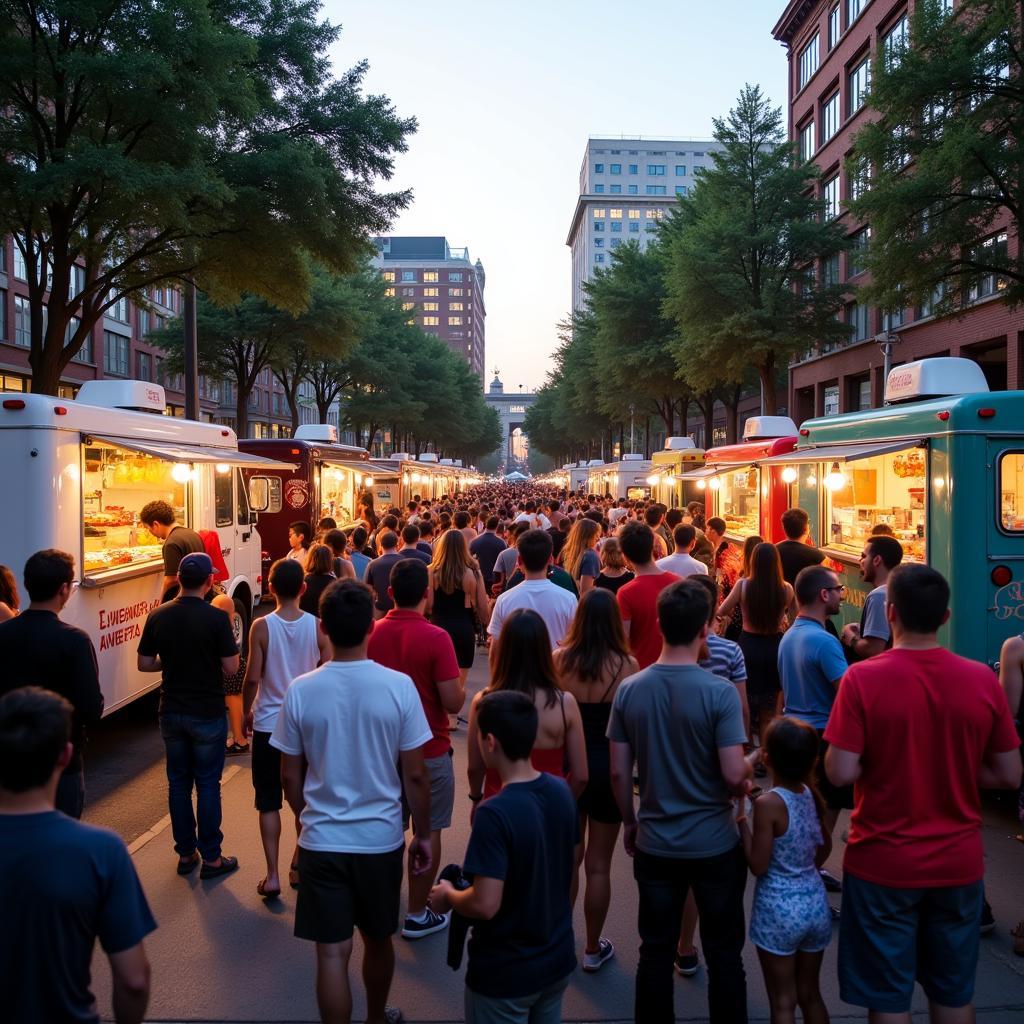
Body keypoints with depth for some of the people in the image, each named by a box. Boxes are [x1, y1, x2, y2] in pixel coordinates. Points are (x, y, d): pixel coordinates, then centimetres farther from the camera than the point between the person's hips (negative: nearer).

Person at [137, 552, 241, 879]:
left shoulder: (158, 616, -4)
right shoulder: (216, 618, -17)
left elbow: (145, 664, 2)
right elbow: (231, 667, -14)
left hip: (172, 712, 4)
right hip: (208, 714, -4)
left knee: (178, 782, 15)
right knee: (207, 784, 6)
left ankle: (185, 853, 24)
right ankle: (211, 857, 13)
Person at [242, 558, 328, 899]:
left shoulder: (262, 627, -12)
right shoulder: (317, 627, -8)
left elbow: (252, 679, -11)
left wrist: (246, 712, 6)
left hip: (268, 724, -2)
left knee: (268, 802, 9)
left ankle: (272, 875, 5)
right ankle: (299, 867, 29)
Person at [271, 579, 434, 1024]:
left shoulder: (300, 690, -11)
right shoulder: (399, 687, -14)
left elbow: (290, 777, -2)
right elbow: (415, 776, -9)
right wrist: (422, 834, 5)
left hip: (321, 841, -1)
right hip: (381, 838, 1)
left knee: (332, 953, 9)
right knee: (378, 940, 22)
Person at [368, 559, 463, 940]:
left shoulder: (372, 633, -6)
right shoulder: (435, 638, -20)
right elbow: (453, 703, -20)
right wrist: (461, 685, 0)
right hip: (428, 750, -5)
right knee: (428, 831, 10)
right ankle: (417, 916, 19)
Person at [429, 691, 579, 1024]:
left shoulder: (494, 813, -28)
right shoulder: (562, 792, -7)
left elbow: (485, 905, -28)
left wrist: (448, 896, -8)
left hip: (506, 972, -6)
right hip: (558, 959, 6)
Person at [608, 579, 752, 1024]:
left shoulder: (629, 690, -6)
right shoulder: (719, 692, -17)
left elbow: (619, 774, -2)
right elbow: (733, 775, -18)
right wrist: (747, 780, 5)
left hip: (654, 843, 3)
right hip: (715, 844, -3)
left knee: (655, 952, 15)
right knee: (723, 955, 13)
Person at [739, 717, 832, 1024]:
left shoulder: (768, 803, -22)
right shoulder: (812, 794, -2)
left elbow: (758, 866, -17)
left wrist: (741, 817, -12)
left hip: (779, 910, -6)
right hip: (816, 905, 6)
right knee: (810, 995, 22)